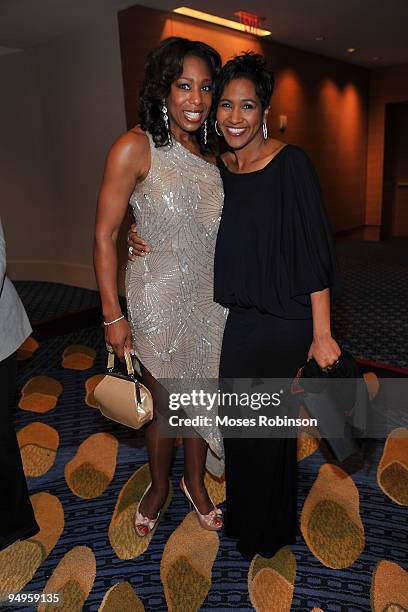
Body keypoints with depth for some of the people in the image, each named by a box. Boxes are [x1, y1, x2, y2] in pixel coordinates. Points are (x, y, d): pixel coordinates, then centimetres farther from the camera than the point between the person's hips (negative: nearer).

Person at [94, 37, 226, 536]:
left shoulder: (210, 153, 6)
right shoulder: (136, 148, -12)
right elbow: (105, 235, -12)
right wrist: (113, 315, -14)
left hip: (210, 297, 5)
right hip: (158, 297, -5)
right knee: (163, 403, 12)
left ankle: (195, 482, 41)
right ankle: (159, 486, 40)